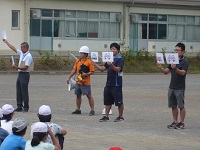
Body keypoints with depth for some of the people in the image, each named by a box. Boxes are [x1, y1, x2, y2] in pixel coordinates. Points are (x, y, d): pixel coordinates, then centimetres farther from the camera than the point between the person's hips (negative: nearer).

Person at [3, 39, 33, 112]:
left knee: (24, 91, -5)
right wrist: (6, 42, 27)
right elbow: (14, 49, 22)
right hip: (20, 74, 9)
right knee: (19, 91, 9)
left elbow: (25, 67, -21)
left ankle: (26, 107, 2)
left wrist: (17, 67, -21)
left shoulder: (28, 56, -15)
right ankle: (19, 107, 13)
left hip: (25, 74, -9)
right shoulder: (21, 53, 11)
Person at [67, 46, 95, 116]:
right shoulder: (78, 61, 11)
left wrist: (86, 74, -25)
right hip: (78, 82, 7)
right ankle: (78, 109, 22)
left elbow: (92, 71, -10)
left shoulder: (89, 62, -9)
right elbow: (74, 70, 15)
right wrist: (69, 78, 12)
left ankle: (92, 110, -1)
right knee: (78, 95, 12)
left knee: (89, 96, -4)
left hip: (85, 83, -7)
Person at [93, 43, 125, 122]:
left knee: (119, 102, 0)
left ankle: (121, 117, 8)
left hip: (116, 84, -8)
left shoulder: (120, 59, -7)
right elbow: (102, 69, 15)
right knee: (107, 101, 8)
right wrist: (95, 64, 1)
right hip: (109, 83, 8)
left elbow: (118, 69, -20)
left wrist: (111, 65, -36)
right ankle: (106, 116, 13)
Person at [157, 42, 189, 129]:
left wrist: (175, 68, -39)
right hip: (172, 87, 7)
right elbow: (166, 72, 11)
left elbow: (182, 72, -22)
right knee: (173, 106, 9)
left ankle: (182, 123, 4)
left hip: (180, 88, -7)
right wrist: (160, 68, -8)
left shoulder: (185, 62, -7)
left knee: (181, 106, -2)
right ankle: (175, 122, 17)